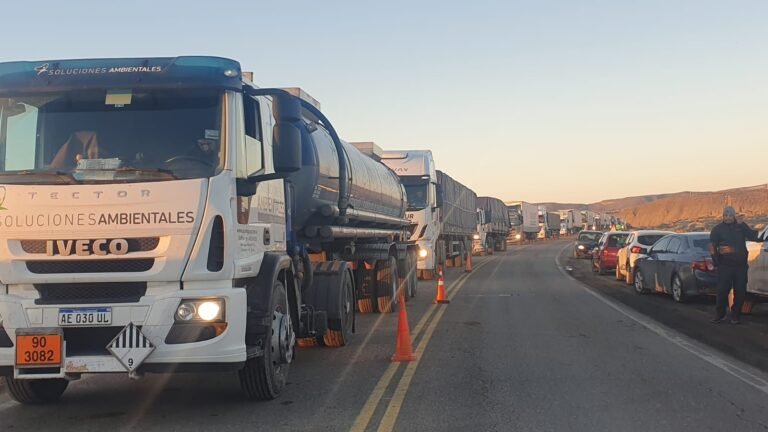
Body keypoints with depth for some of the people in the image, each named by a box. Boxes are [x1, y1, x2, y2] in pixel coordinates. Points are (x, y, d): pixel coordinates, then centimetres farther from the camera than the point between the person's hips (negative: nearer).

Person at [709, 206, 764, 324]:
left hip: (741, 265, 2)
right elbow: (712, 245, 0)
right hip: (725, 266, -2)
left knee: (740, 291, 3)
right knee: (722, 290, -5)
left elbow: (753, 236, 0)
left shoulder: (741, 226, 9)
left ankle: (736, 315, 13)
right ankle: (720, 315, 4)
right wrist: (716, 260, -7)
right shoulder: (718, 229, 2)